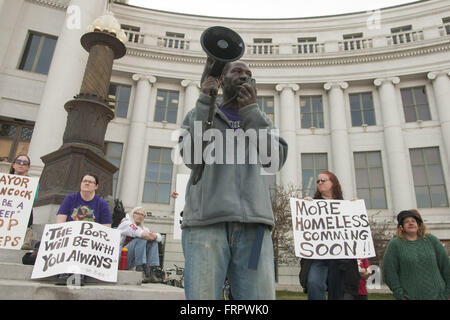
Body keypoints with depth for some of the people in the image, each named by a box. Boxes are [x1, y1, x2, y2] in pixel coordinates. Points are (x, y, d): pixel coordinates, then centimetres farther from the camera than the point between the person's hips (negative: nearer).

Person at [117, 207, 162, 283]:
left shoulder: (142, 227, 16)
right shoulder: (126, 223, -7)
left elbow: (159, 238, 9)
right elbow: (143, 235, -27)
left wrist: (154, 236, -13)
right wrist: (151, 236, -8)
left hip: (130, 262, 8)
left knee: (153, 242, -1)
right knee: (141, 240, -25)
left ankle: (152, 273, -14)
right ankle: (140, 271, -29)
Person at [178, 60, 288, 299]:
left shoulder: (261, 120, 25)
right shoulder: (197, 114, 20)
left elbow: (274, 161, 6)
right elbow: (192, 158, 1)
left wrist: (251, 110, 1)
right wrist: (205, 102, 0)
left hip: (253, 224, 2)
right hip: (206, 220, -1)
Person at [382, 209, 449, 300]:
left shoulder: (431, 240, 5)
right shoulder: (394, 244, -4)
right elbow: (389, 271, -6)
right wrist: (400, 295, -8)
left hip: (437, 295, 3)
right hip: (410, 297, -2)